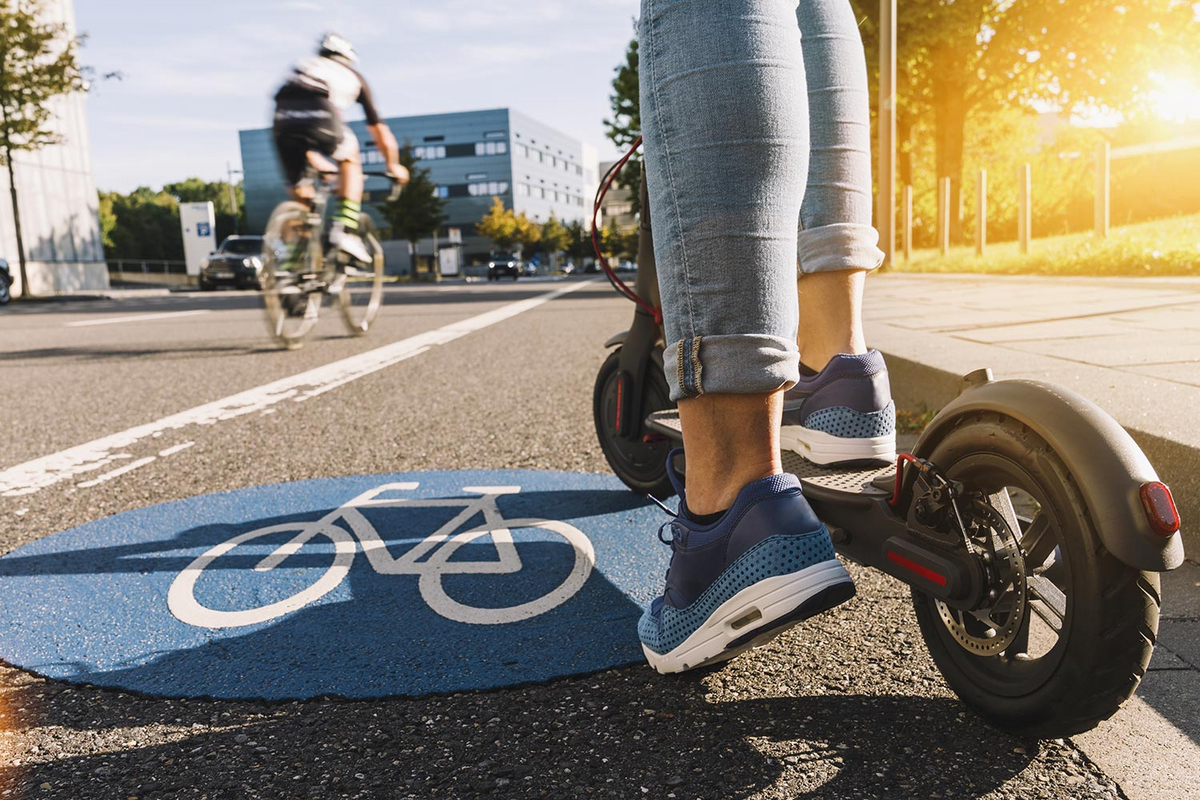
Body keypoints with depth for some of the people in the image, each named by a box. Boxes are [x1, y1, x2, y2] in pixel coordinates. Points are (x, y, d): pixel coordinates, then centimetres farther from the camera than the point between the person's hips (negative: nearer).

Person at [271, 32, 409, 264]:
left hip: (283, 117, 3)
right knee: (350, 160, 25)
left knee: (299, 192, 22)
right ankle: (346, 231, 10)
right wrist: (394, 165, 52)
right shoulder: (353, 77, 33)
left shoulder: (304, 66, 41)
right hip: (320, 116, -3)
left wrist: (320, 164, 58)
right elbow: (380, 131, 38)